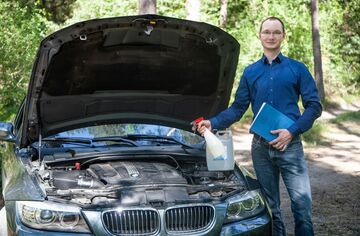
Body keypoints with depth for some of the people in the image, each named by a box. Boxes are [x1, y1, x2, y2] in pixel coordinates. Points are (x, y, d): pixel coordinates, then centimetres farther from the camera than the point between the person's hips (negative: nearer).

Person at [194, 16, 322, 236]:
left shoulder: (297, 69, 3)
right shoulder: (250, 72, 12)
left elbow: (314, 106, -1)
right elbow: (237, 109, 12)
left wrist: (292, 131, -13)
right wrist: (213, 123, -3)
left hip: (290, 145, -3)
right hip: (261, 147, 3)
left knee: (302, 207, -7)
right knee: (271, 209, 10)